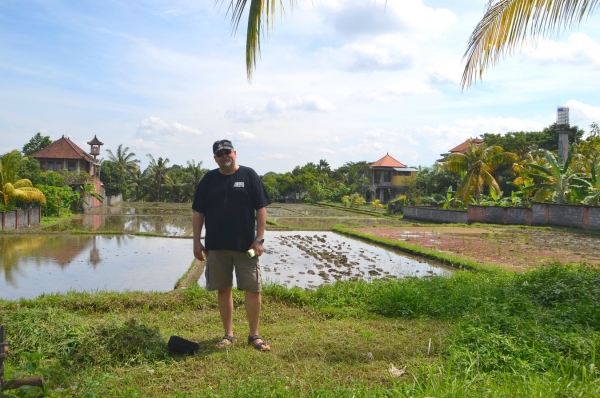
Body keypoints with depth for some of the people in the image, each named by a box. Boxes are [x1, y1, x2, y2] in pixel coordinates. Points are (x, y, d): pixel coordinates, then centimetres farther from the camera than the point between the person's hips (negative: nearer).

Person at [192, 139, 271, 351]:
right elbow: (198, 212, 8)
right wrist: (197, 241, 2)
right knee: (223, 289, 9)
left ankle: (254, 334, 15)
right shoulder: (209, 179, 6)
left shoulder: (249, 175, -1)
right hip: (216, 245, 2)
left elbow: (261, 208, -3)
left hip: (245, 244, -2)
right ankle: (228, 334, 23)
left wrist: (259, 239, -10)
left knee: (253, 289, 0)